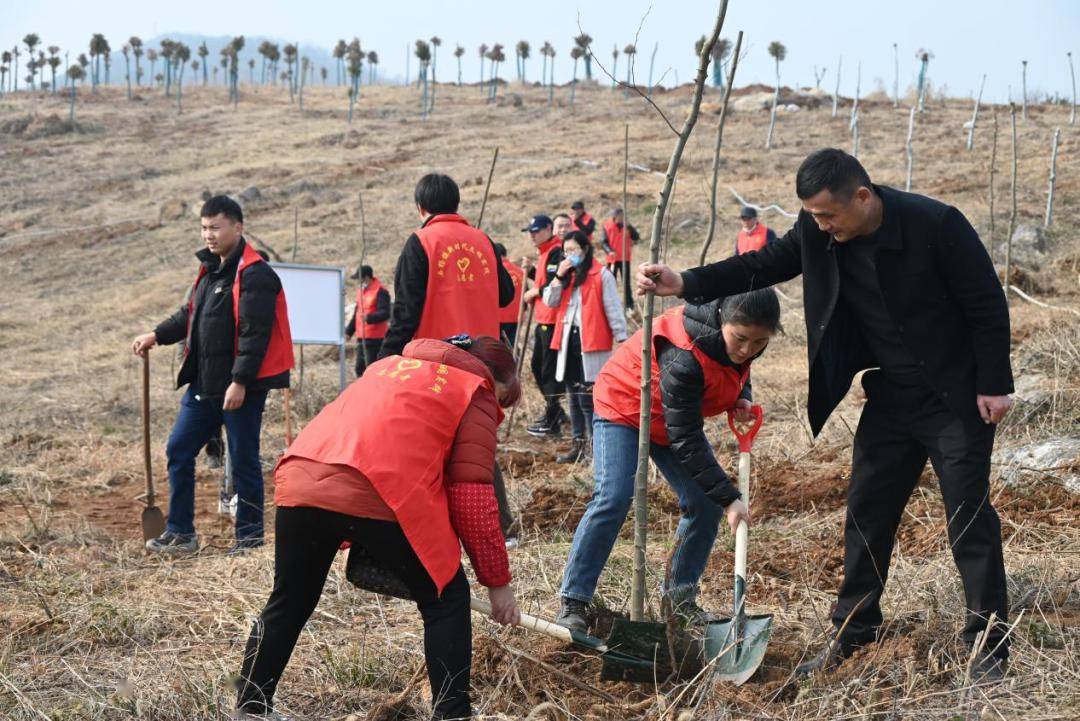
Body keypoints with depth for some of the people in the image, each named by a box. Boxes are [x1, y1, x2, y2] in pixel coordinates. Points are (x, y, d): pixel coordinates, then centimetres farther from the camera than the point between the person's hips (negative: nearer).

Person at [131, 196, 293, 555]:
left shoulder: (254, 274, -15)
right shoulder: (210, 269, 14)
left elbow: (255, 333, -21)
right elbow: (190, 315, 23)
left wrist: (240, 381, -24)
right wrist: (157, 335, 8)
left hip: (240, 387, -9)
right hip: (203, 384, 9)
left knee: (243, 460, 1)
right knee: (178, 451, 10)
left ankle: (250, 536, 13)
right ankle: (180, 533, 20)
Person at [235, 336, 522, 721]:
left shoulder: (392, 364, 34)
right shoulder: (476, 397, 15)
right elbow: (472, 498, 6)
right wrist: (498, 581, 12)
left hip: (300, 479, 6)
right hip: (378, 497, -6)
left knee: (288, 605, 23)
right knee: (446, 600, 12)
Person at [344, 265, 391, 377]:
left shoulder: (380, 292, -12)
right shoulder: (360, 290, 16)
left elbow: (385, 314, -21)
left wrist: (369, 317, -35)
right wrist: (349, 331, 23)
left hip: (374, 339, -9)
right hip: (361, 337, 9)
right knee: (359, 368, 13)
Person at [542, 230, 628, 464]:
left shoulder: (601, 275, -5)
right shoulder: (566, 274, 15)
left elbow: (613, 309, -7)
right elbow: (550, 301, 7)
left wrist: (621, 339, -11)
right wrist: (559, 277, -5)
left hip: (591, 341, -7)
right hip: (568, 339, 7)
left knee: (588, 398, -10)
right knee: (574, 396, 12)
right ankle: (578, 445, 19)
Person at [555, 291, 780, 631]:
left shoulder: (741, 337, -17)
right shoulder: (683, 358, -40)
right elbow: (686, 442, -36)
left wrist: (741, 397, -13)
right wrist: (729, 497, -36)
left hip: (679, 416, 7)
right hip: (623, 405, -7)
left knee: (705, 505, -4)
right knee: (614, 498, -23)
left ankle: (680, 596, 11)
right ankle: (573, 601, -16)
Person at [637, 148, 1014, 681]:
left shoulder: (936, 224, -21)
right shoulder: (817, 235, -7)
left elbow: (988, 305, -15)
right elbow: (763, 265, -2)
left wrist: (994, 386, -13)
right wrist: (685, 284, -15)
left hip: (956, 397, -5)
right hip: (890, 398, 6)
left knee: (970, 515, -2)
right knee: (866, 512, 9)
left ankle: (990, 643, 8)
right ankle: (851, 632, 21)